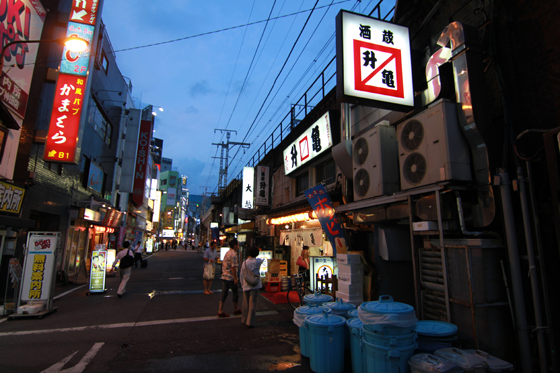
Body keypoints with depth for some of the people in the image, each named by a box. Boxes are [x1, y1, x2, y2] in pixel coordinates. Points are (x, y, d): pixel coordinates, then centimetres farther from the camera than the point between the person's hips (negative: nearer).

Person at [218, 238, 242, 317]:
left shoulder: (227, 253, 11)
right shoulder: (233, 254, -17)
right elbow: (233, 267, -21)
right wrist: (235, 278, -17)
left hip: (224, 277, 8)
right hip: (231, 278, -8)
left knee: (224, 294, 10)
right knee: (235, 294, 9)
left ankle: (220, 311, 11)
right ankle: (235, 310, 23)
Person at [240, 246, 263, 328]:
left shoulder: (244, 263, -2)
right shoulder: (258, 262, -9)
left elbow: (241, 274, 2)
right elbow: (261, 259, 16)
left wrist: (242, 284, 13)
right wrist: (253, 258, 25)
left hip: (246, 286, 3)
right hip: (255, 285, -3)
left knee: (246, 303, 16)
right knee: (252, 303, 1)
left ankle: (244, 320, 29)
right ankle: (250, 322, 1)